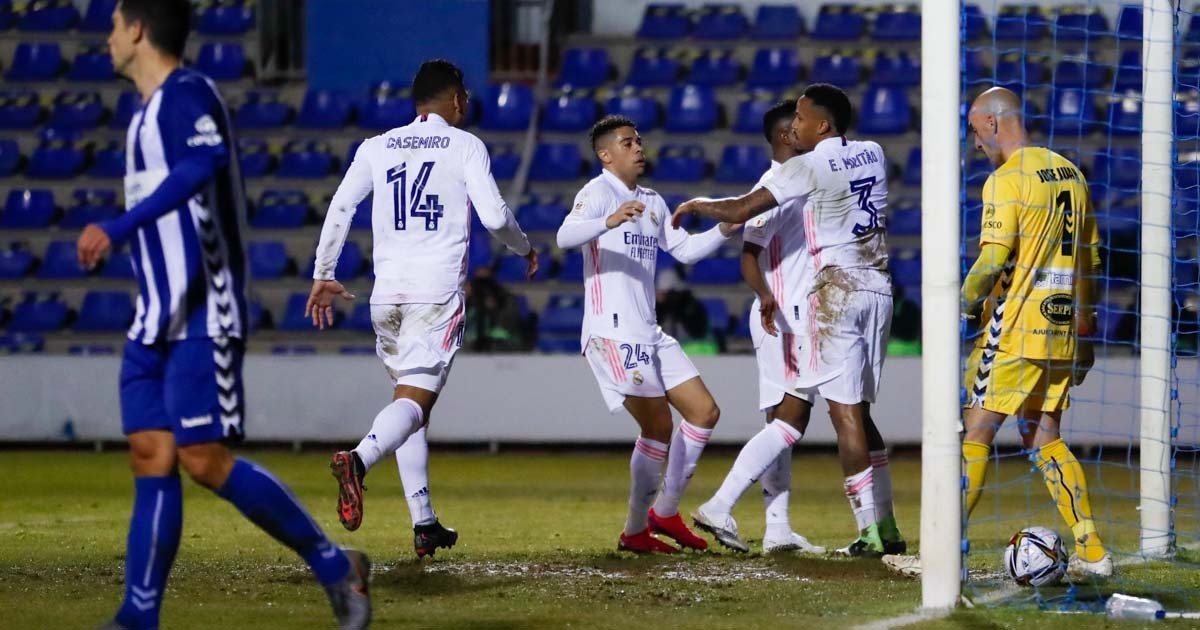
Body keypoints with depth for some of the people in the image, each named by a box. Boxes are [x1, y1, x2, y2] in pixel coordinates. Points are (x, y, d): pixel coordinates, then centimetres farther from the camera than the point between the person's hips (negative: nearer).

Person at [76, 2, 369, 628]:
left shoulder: (186, 93, -12)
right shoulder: (150, 109, 17)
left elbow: (203, 164, -32)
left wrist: (116, 228, -39)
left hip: (200, 317, -9)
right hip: (156, 318, 9)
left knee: (205, 460, -11)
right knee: (150, 456, 2)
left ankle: (334, 564, 0)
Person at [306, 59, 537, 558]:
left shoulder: (377, 147, 13)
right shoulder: (465, 146, 2)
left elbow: (340, 208, 7)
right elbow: (494, 215, -5)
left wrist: (323, 276, 13)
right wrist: (525, 250, 14)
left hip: (387, 292, 5)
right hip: (438, 292, -5)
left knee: (410, 393, 15)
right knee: (415, 398, -12)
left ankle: (424, 523, 13)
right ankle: (358, 459, -42)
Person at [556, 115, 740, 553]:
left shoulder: (652, 202, 20)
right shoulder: (599, 192, -7)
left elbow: (685, 250, 26)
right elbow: (565, 237, -25)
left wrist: (724, 230, 8)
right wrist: (609, 221, -44)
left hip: (649, 332, 9)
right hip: (612, 331, -9)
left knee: (705, 412, 8)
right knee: (658, 426, -12)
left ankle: (665, 511, 18)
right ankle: (636, 531, -1)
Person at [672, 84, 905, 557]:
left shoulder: (809, 167, -8)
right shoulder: (872, 155, 11)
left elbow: (741, 211, -8)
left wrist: (696, 205, 10)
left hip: (838, 289, -7)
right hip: (878, 287, 7)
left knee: (845, 411, -5)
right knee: (857, 412, 12)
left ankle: (871, 530, -9)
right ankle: (885, 528, 9)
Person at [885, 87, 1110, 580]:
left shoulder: (1006, 180, -12)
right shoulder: (1070, 173, 13)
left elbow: (992, 262, -18)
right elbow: (1091, 256, 18)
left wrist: (963, 309, -4)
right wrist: (1082, 319, 24)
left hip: (1016, 329, -8)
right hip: (1063, 330, 8)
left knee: (977, 429, -3)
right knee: (1043, 436, 11)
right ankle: (1091, 553, 5)